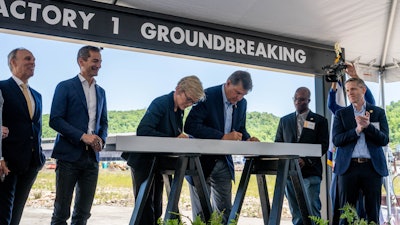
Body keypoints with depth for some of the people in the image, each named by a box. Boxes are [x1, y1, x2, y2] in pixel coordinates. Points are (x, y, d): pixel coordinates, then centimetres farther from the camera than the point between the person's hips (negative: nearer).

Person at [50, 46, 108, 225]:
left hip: (92, 157, 5)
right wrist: (83, 136, -18)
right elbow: (55, 120, -9)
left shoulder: (100, 92, 16)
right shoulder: (65, 87, -1)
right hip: (69, 155, -5)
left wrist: (101, 139, -1)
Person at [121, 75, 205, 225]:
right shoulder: (161, 103, -20)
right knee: (145, 206, -2)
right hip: (143, 162, -8)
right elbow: (142, 130, -32)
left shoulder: (179, 110, 5)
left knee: (156, 206, 14)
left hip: (159, 162, 8)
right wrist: (173, 139, -35)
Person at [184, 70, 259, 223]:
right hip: (202, 161, -5)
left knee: (225, 210, 10)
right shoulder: (208, 96, -16)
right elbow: (190, 126, -26)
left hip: (224, 163, 6)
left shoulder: (242, 103, 4)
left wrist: (247, 139, -8)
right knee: (200, 211, 3)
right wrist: (223, 137, -31)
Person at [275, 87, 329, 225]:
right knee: (296, 213, 7)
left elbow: (323, 145, -1)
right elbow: (277, 143, 15)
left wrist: (306, 160, -14)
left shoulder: (320, 120, 6)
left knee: (312, 210, -8)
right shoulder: (284, 120, 16)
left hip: (310, 172, -3)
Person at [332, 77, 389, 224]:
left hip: (372, 166, 0)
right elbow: (336, 140, -2)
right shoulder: (341, 114, 10)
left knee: (373, 212, 5)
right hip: (348, 166, 0)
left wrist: (368, 126, -14)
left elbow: (384, 140, 0)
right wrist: (357, 130, -12)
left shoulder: (378, 113, 10)